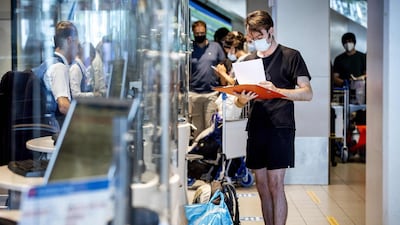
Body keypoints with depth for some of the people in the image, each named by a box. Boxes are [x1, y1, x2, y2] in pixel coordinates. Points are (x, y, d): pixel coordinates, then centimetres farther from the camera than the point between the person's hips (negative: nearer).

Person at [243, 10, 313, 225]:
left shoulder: (291, 56, 2)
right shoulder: (249, 61, 16)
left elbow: (307, 93, -5)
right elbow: (239, 102, 18)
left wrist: (277, 90, -21)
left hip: (280, 127, -5)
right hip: (256, 127, 5)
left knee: (275, 185, -9)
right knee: (262, 187, 8)